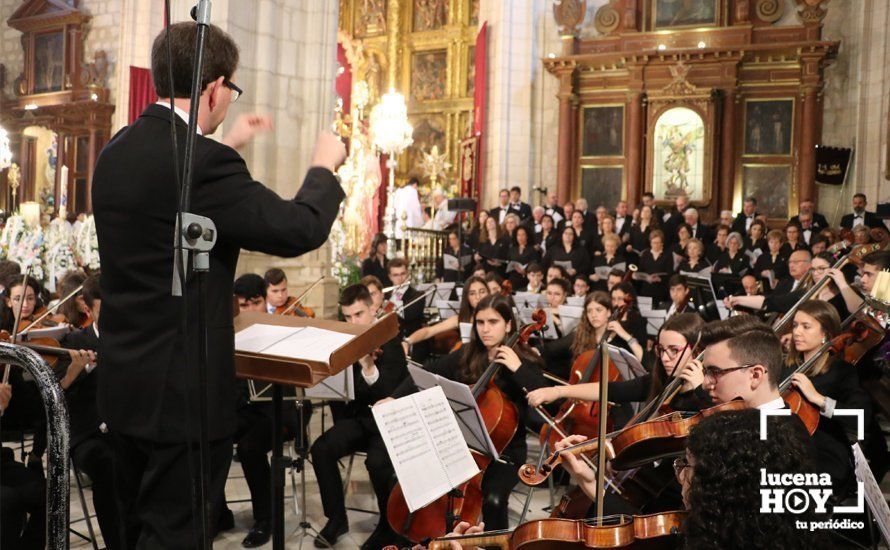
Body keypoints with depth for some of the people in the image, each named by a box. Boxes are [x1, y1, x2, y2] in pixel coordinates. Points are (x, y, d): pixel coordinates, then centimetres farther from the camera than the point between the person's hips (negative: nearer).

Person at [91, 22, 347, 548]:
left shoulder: (118, 151, 5)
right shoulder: (202, 161, -22)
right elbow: (300, 229, -18)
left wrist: (225, 146, 29)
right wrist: (325, 165, 0)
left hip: (124, 384, 9)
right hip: (183, 392, -9)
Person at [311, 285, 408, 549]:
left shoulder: (389, 344, -11)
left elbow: (388, 394, -21)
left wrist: (369, 368, -38)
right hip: (357, 417, 5)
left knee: (377, 461, -31)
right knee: (321, 449, -20)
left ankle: (390, 525, -4)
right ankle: (336, 518, -2)